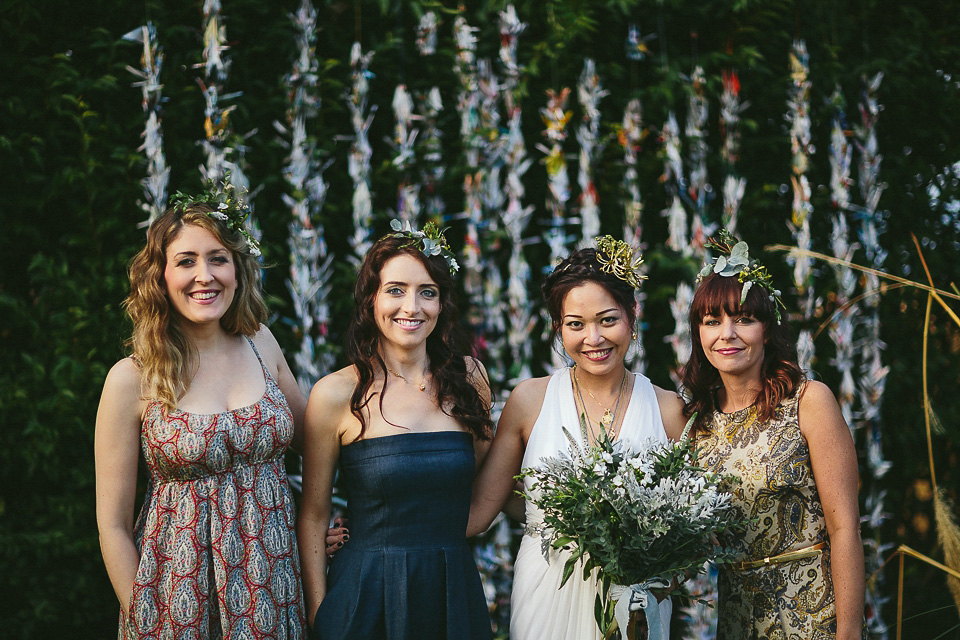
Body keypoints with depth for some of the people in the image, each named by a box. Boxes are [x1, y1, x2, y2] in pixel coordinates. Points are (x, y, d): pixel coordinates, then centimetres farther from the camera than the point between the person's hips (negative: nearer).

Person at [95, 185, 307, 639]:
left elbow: (308, 434, 17)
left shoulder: (261, 345, 1)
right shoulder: (132, 379, -10)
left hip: (270, 581, 3)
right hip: (180, 588, -3)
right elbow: (113, 525, -6)